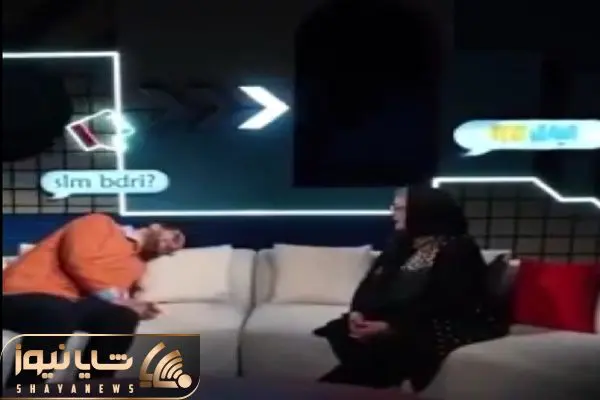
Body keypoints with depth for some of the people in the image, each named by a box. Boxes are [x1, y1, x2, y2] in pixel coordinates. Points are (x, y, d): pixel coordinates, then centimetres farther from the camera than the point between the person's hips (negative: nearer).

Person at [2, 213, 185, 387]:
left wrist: (130, 305, -12)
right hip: (25, 293, -5)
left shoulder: (137, 265, 21)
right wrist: (113, 297, -15)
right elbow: (78, 259, -12)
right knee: (58, 315, -39)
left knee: (122, 317, -23)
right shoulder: (100, 224, 5)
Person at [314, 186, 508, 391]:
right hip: (397, 320, 7)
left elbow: (443, 305, -19)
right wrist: (357, 312, -13)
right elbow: (372, 283, 8)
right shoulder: (400, 245, 14)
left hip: (443, 328, -7)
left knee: (376, 344, -31)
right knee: (341, 331, -18)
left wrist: (391, 327, -27)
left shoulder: (458, 250, -8)